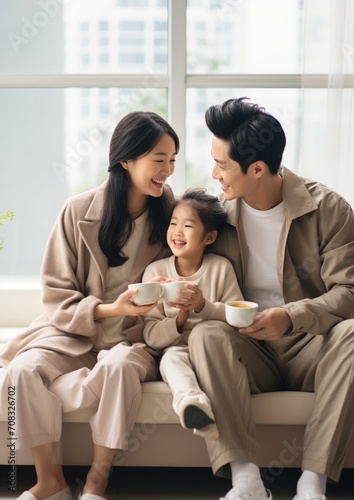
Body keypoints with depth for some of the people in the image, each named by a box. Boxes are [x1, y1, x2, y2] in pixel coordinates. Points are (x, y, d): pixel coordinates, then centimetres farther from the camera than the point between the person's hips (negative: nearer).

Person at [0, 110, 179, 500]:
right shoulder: (79, 211, -6)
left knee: (119, 364, -35)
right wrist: (108, 310, -20)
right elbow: (57, 294, -3)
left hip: (136, 338, 0)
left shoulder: (171, 213, -2)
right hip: (75, 331, 1)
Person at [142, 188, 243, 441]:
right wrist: (180, 318, -19)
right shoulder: (156, 271, 3)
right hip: (177, 350, 0)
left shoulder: (221, 267, 1)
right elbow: (152, 337, 0)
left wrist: (203, 306, -19)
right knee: (172, 357, -33)